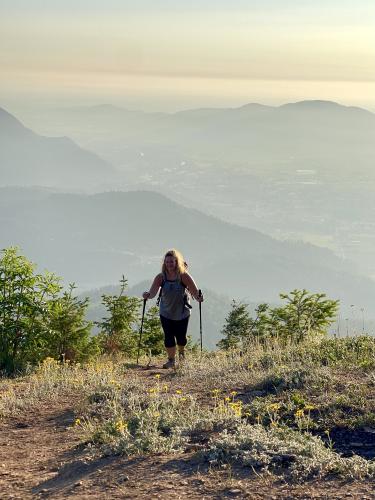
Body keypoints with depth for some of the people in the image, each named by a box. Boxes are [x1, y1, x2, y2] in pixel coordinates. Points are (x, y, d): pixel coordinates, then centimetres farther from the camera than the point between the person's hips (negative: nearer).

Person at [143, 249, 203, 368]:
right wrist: (148, 295, -43)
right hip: (166, 313, 1)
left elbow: (194, 291, -21)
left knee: (181, 337, 5)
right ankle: (171, 360, 17)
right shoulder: (161, 277, -11)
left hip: (182, 313, -1)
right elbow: (153, 292, -20)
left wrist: (198, 298, -42)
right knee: (168, 337, -4)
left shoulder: (183, 276, -16)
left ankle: (181, 352, 40)